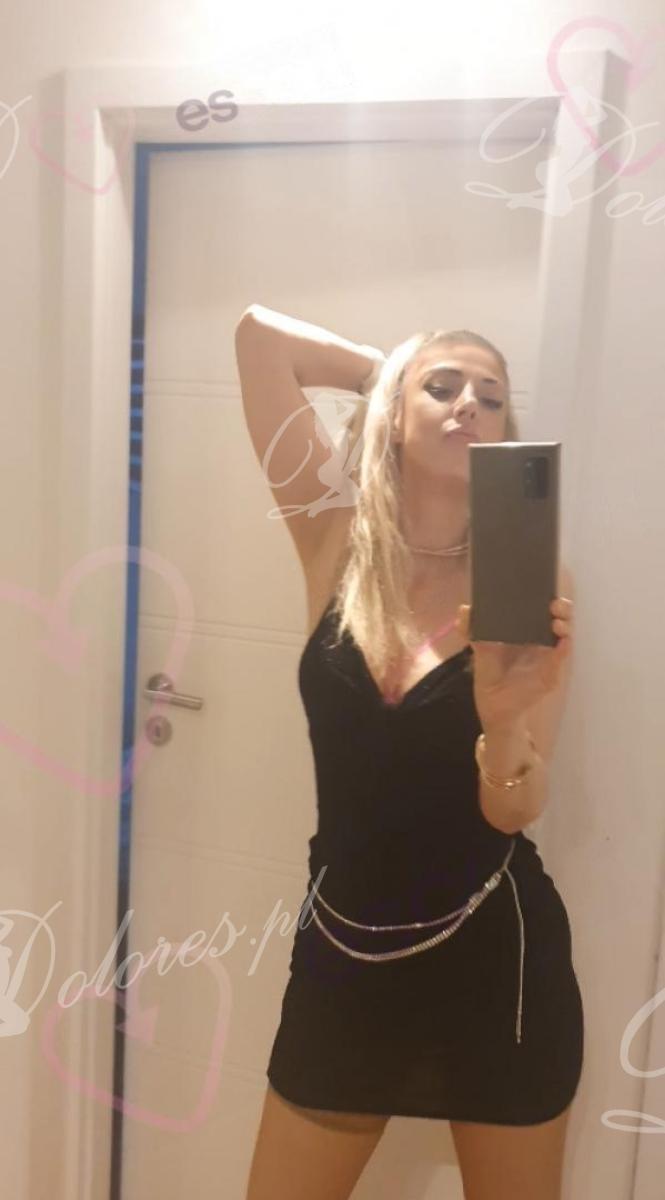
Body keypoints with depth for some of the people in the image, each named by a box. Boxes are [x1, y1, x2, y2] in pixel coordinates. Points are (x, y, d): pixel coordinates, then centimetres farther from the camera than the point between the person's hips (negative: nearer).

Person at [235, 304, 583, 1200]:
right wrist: (391, 369, 0)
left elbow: (517, 810, -14)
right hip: (341, 955, 2)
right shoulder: (335, 540, -5)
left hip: (496, 961, -1)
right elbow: (258, 333, -7)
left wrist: (504, 713, -33)